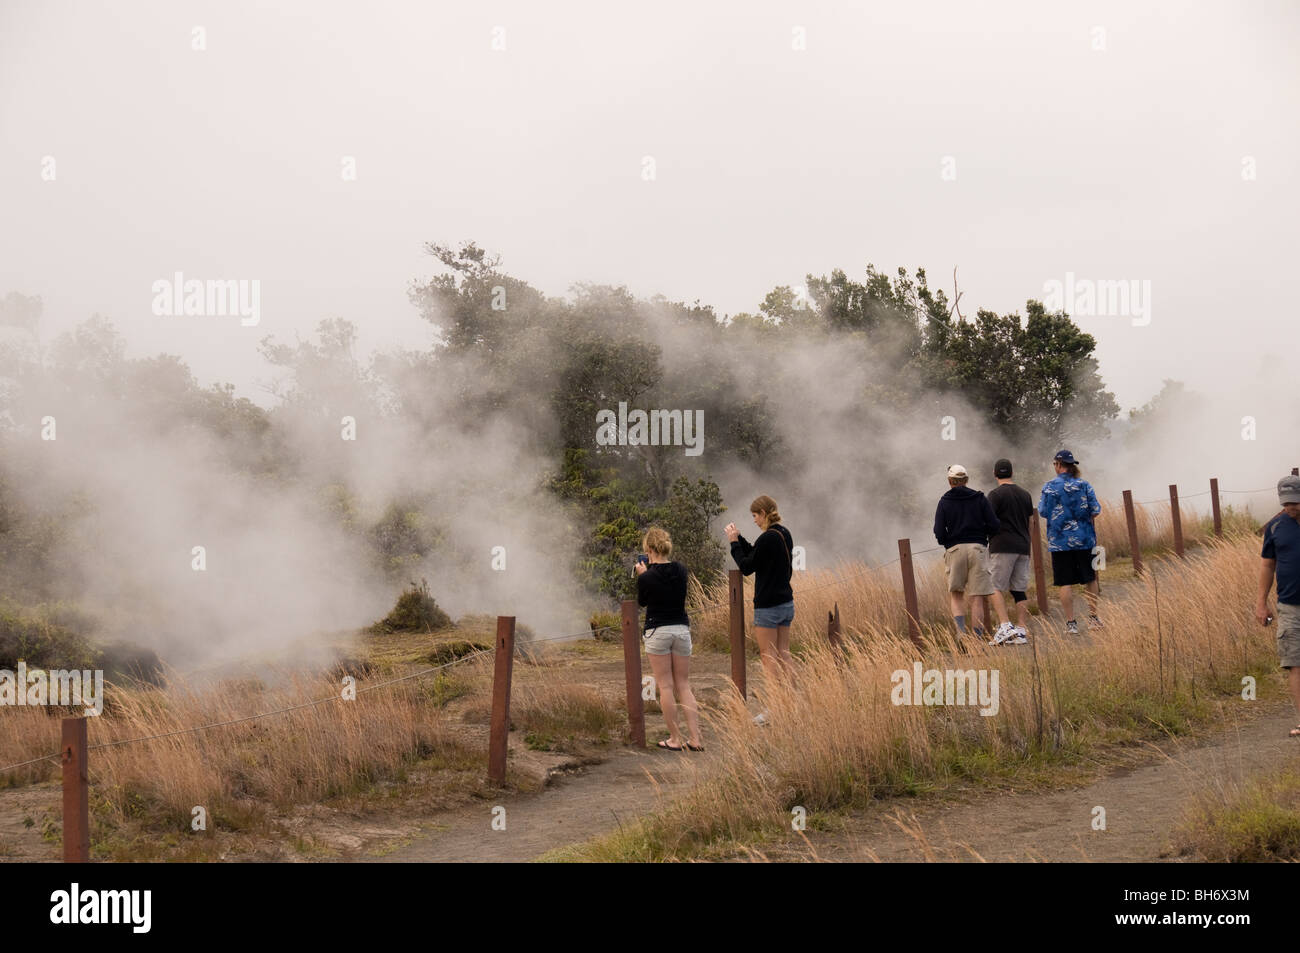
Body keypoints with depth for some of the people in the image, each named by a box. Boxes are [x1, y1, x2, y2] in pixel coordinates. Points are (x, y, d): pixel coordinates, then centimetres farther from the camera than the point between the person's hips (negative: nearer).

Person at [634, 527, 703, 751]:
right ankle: (695, 738, 4)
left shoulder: (646, 578, -12)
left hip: (657, 632, -4)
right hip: (682, 629, 4)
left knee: (666, 686, 3)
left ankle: (675, 739, 5)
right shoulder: (681, 570, 0)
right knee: (684, 684, 11)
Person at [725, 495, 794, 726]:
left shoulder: (768, 538, -19)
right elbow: (757, 556, 17)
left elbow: (747, 566, -12)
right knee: (784, 655, 12)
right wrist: (739, 539, 12)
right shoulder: (785, 535, 9)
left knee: (769, 657, -3)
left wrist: (734, 542, -4)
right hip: (786, 603, 9)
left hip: (768, 606, -9)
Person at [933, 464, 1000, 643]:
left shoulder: (944, 501, 4)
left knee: (956, 595, 10)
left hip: (954, 550, 0)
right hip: (977, 548, 0)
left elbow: (939, 531, -4)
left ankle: (960, 629, -11)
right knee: (977, 597, 2)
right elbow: (993, 525, -1)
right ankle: (976, 635, -1)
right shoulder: (980, 498, 5)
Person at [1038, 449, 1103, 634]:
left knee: (1065, 583, 1)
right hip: (1084, 539, 2)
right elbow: (1096, 511, -3)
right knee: (1089, 579, 14)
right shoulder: (1084, 485, 0)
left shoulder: (1050, 487, -4)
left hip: (1060, 541, -1)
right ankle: (1093, 617, 16)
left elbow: (1043, 512, -3)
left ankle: (1071, 623, 1)